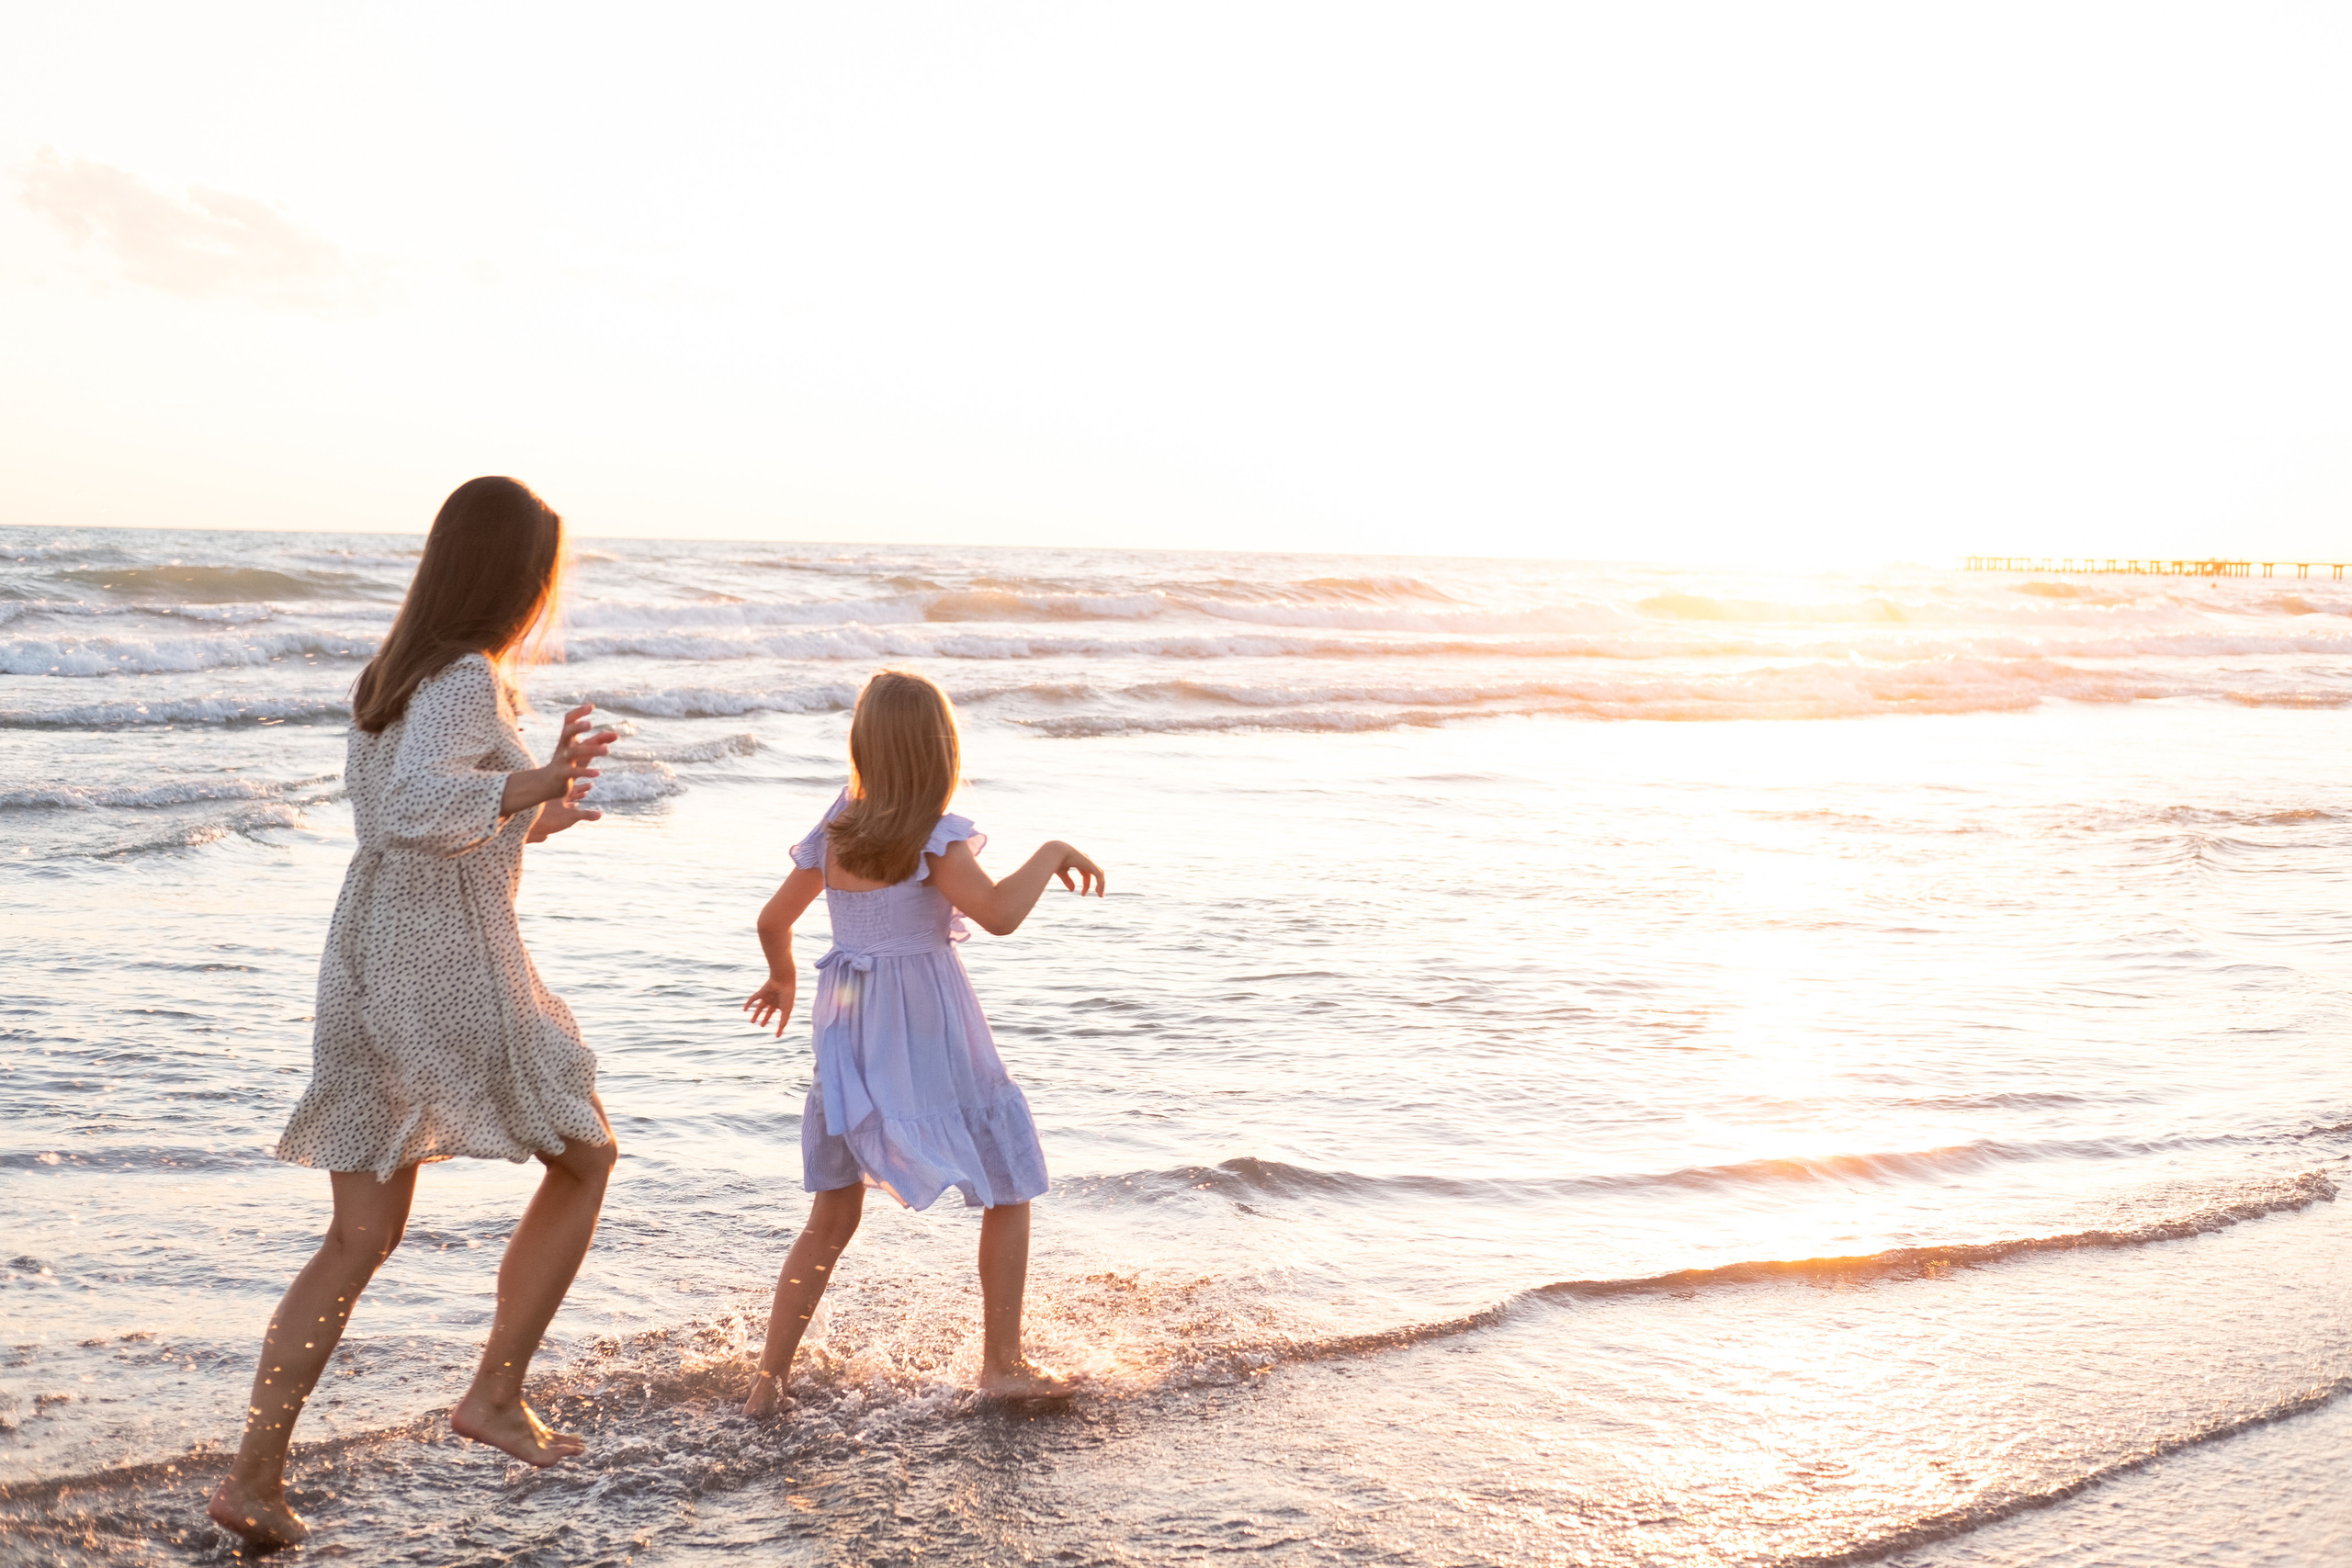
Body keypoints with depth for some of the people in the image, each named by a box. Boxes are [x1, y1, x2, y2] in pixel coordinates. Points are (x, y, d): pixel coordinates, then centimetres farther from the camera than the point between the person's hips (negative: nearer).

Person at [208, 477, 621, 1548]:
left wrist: (523, 821, 26)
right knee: (585, 1154, 16)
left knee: (360, 1239, 14)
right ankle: (496, 1394, 17)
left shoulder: (387, 678, 13)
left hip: (365, 968, 8)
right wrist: (532, 788, -30)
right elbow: (414, 809, -33)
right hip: (454, 979, -8)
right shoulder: (469, 681, -15)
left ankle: (254, 1477, 12)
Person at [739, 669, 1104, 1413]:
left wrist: (783, 978, 28)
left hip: (849, 1028, 6)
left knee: (832, 1216, 16)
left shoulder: (833, 834, 2)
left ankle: (770, 1377, 15)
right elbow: (999, 913, -29)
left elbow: (773, 920, 9)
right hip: (929, 1036, -5)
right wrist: (1052, 854, -14)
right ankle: (1002, 1364, 17)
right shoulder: (933, 837, -15)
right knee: (1009, 1190, 14)